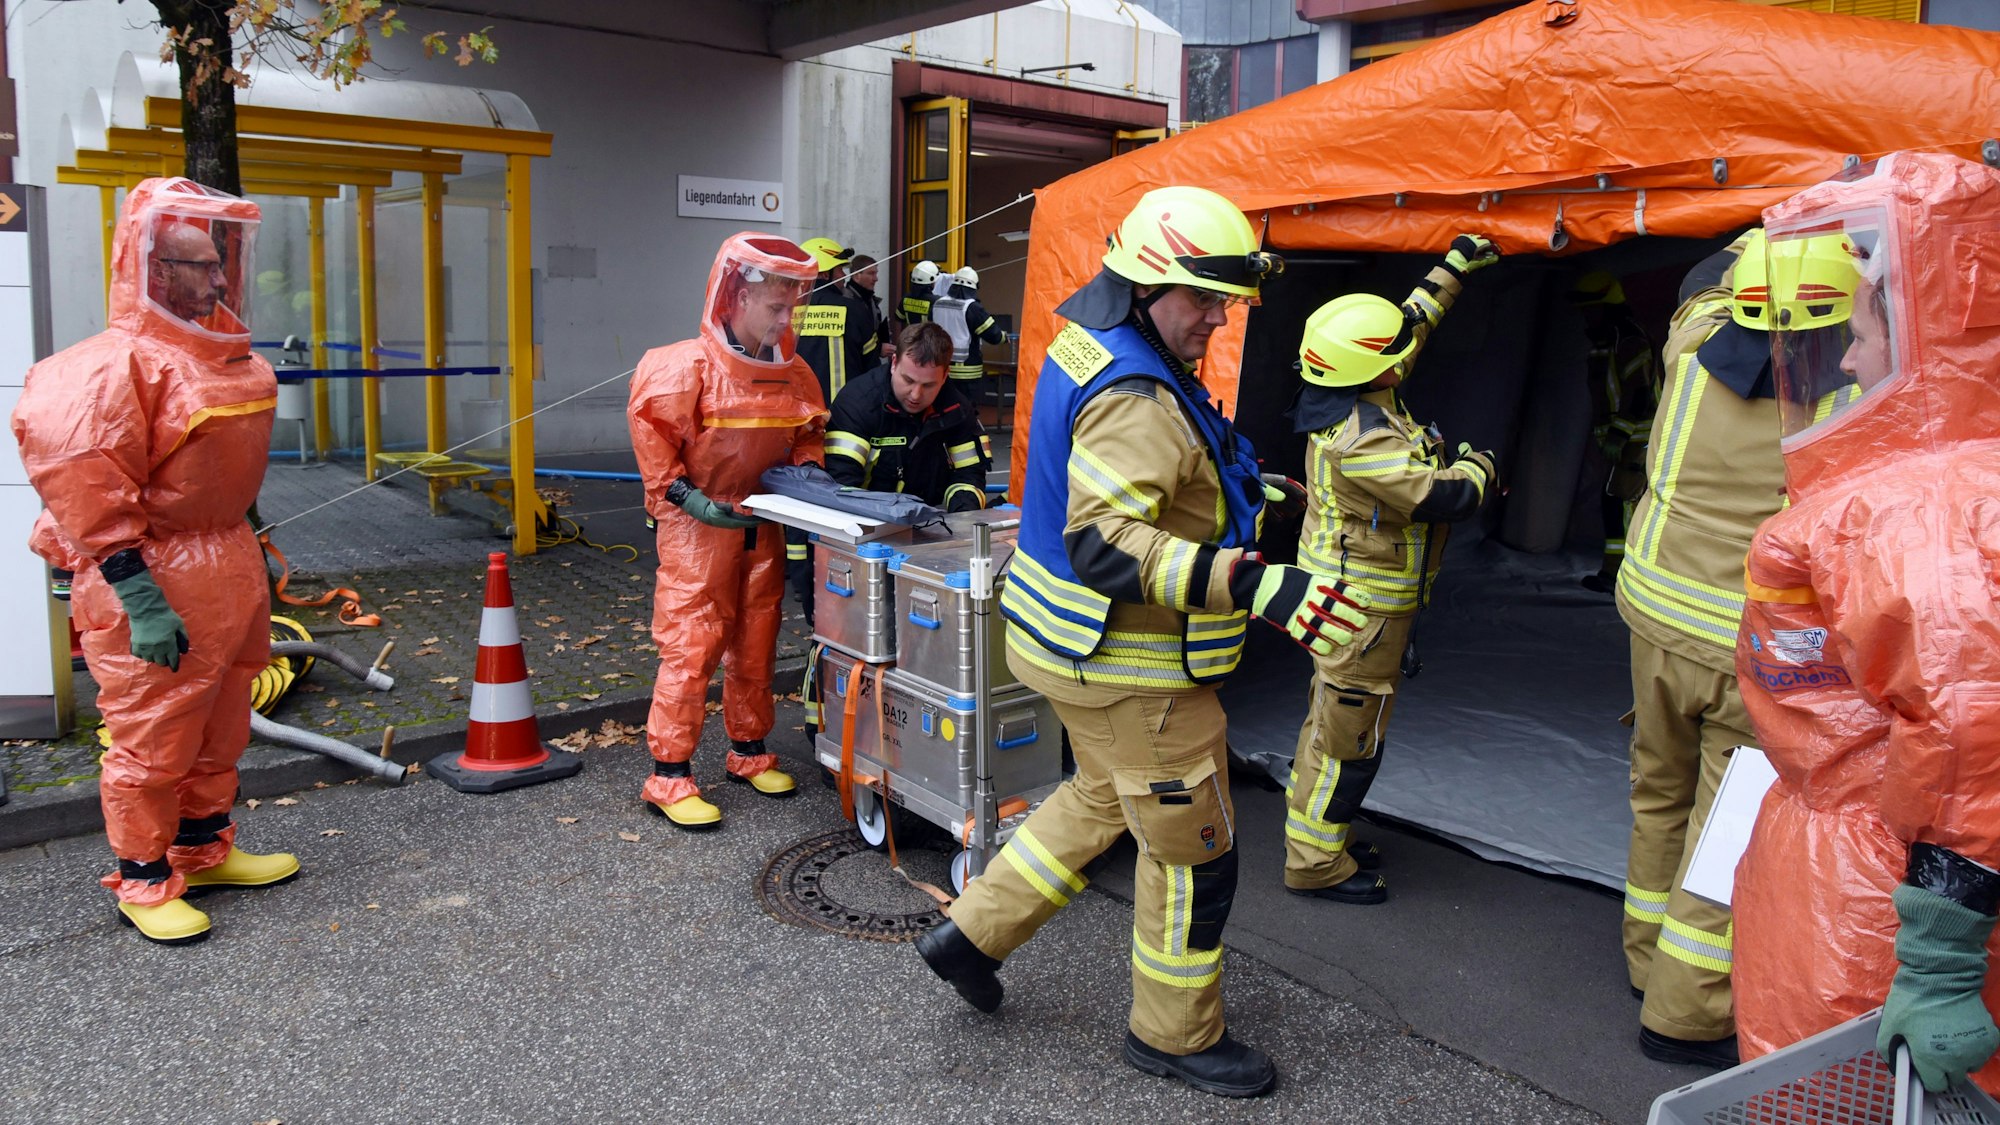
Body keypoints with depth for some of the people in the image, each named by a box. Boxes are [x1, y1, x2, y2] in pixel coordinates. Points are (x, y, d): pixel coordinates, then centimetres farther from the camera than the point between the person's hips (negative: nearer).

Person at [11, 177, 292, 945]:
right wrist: (138, 596, -24)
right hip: (151, 575, -9)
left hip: (227, 564, 9)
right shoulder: (119, 365, -18)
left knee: (220, 724, 19)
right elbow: (88, 486, -21)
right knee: (153, 737, 1)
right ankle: (142, 881, 17)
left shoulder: (223, 353, 10)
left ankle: (203, 850, 35)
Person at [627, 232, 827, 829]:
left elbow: (809, 431, 18)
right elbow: (649, 425, -13)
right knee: (691, 646, -6)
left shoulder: (793, 371, 4)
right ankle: (668, 776, 3)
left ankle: (749, 752, 30)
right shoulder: (692, 365, -15)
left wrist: (806, 464, -2)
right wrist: (681, 494, -15)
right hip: (698, 527, -6)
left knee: (756, 645, 14)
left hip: (760, 526, 6)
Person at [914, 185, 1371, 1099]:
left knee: (1106, 797, 29)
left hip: (1072, 638, 10)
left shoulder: (1090, 346, 7)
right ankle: (1176, 1033, 27)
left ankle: (973, 935, 35)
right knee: (1193, 850, 7)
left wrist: (1231, 483, 29)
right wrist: (1257, 588, -43)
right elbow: (1104, 543, -36)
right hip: (1129, 668, -10)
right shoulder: (1135, 399, -26)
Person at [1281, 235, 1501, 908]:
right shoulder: (1364, 438, -29)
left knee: (1335, 718, 21)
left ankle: (1317, 831, 35)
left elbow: (1412, 323, 16)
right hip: (1365, 604, -10)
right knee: (1350, 734, 1)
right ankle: (1316, 863, 12)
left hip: (1345, 590, 10)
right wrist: (1478, 466, -5)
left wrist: (1455, 268, 21)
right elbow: (1443, 496, -27)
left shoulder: (1354, 401, 1)